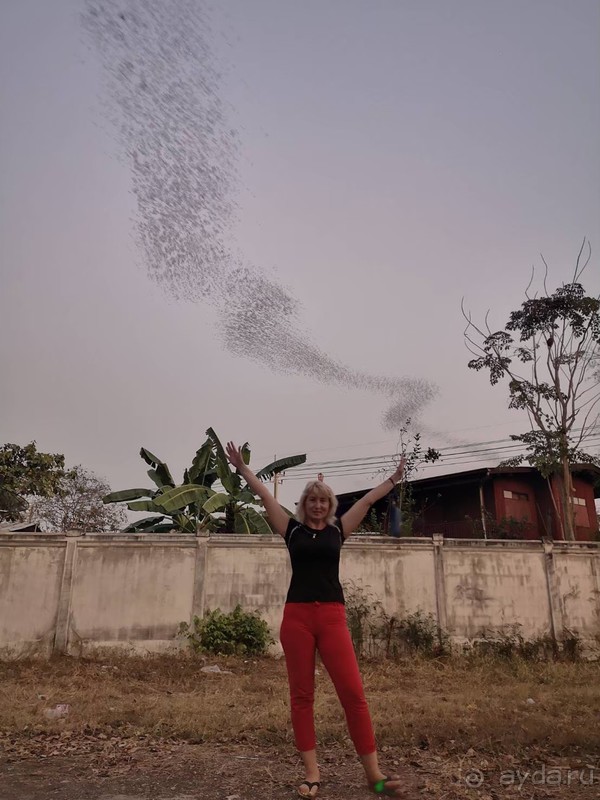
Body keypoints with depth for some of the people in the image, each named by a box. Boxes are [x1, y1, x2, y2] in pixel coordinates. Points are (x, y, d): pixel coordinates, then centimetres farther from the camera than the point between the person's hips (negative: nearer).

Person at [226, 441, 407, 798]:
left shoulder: (338, 530, 10)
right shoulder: (292, 529, 8)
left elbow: (367, 501, 12)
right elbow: (265, 496, 5)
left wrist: (394, 478, 16)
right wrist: (242, 468, 4)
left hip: (332, 615, 0)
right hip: (297, 615, 0)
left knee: (354, 692, -5)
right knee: (302, 695, 4)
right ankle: (312, 771, 15)